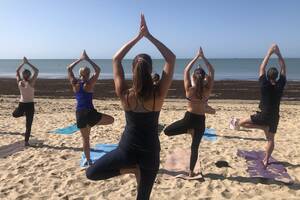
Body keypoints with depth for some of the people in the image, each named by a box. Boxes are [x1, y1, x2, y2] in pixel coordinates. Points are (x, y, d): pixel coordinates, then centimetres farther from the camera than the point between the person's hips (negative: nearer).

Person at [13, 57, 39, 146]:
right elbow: (36, 71, -7)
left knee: (15, 114, 42)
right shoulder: (31, 83, -15)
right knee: (28, 125, 3)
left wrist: (23, 63, 15)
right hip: (30, 105, -4)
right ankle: (26, 141, 6)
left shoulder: (19, 82, -4)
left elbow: (17, 71, 14)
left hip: (21, 104, 4)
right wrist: (28, 63, -4)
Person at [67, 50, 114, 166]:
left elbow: (69, 69, 14)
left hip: (79, 114, 4)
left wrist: (80, 59, 14)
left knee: (85, 139, 16)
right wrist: (88, 59, 3)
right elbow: (98, 70, -1)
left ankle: (88, 160, 23)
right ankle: (90, 124, 4)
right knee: (111, 120, 13)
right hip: (90, 112, -4)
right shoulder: (89, 84, -9)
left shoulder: (74, 84, 0)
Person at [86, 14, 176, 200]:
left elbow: (116, 59, -4)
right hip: (150, 152, 1)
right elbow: (171, 58, -10)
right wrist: (149, 35, -10)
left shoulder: (124, 94, -16)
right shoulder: (158, 95, -19)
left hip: (127, 149, -1)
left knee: (91, 173, 20)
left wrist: (137, 37, -4)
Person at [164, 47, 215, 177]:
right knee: (195, 147, 14)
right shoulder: (207, 90, -10)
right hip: (200, 121, 2)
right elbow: (212, 72, 1)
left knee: (167, 131, 16)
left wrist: (197, 57, 1)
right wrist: (203, 57, 1)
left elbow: (186, 71, -2)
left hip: (189, 118, -2)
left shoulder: (189, 89, -12)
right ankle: (191, 172, 20)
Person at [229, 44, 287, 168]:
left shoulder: (264, 85, -15)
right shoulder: (280, 85, -9)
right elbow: (283, 68, 1)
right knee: (270, 139, 13)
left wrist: (269, 53, -5)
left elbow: (262, 68, -8)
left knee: (241, 123, 9)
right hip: (274, 117, 4)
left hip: (263, 115, -4)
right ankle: (266, 161, 17)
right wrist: (278, 53, -2)